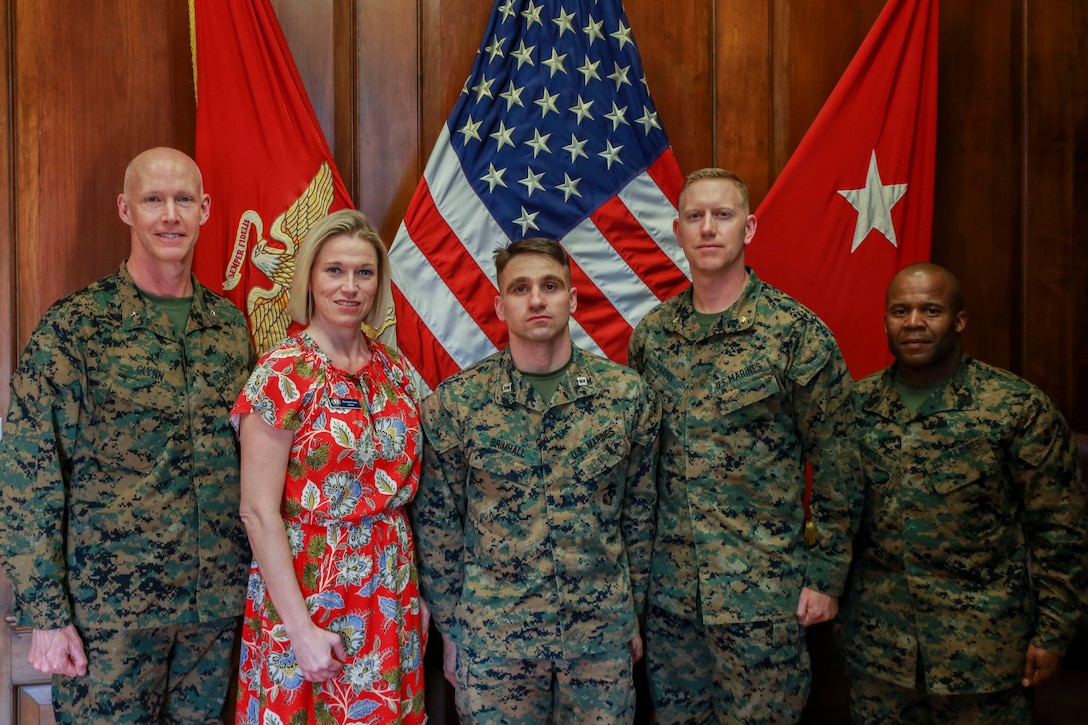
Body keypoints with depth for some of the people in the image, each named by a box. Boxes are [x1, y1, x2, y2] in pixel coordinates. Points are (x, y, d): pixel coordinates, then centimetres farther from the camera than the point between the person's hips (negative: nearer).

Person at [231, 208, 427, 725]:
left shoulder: (394, 371, 5)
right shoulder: (283, 373, -12)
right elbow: (259, 512, -15)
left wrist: (417, 593, 8)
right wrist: (302, 629, -17)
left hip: (391, 596, 5)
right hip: (308, 592, -5)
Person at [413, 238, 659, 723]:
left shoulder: (627, 394, -3)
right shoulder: (456, 401, -7)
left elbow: (639, 513, 5)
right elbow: (437, 523, 0)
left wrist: (636, 612, 9)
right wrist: (449, 629, 2)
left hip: (603, 632, 1)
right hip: (492, 634, -1)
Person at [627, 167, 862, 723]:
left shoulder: (797, 333, -9)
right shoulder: (651, 333, 4)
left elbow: (835, 463, -6)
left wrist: (825, 575, -6)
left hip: (763, 592, -4)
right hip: (667, 589, 4)